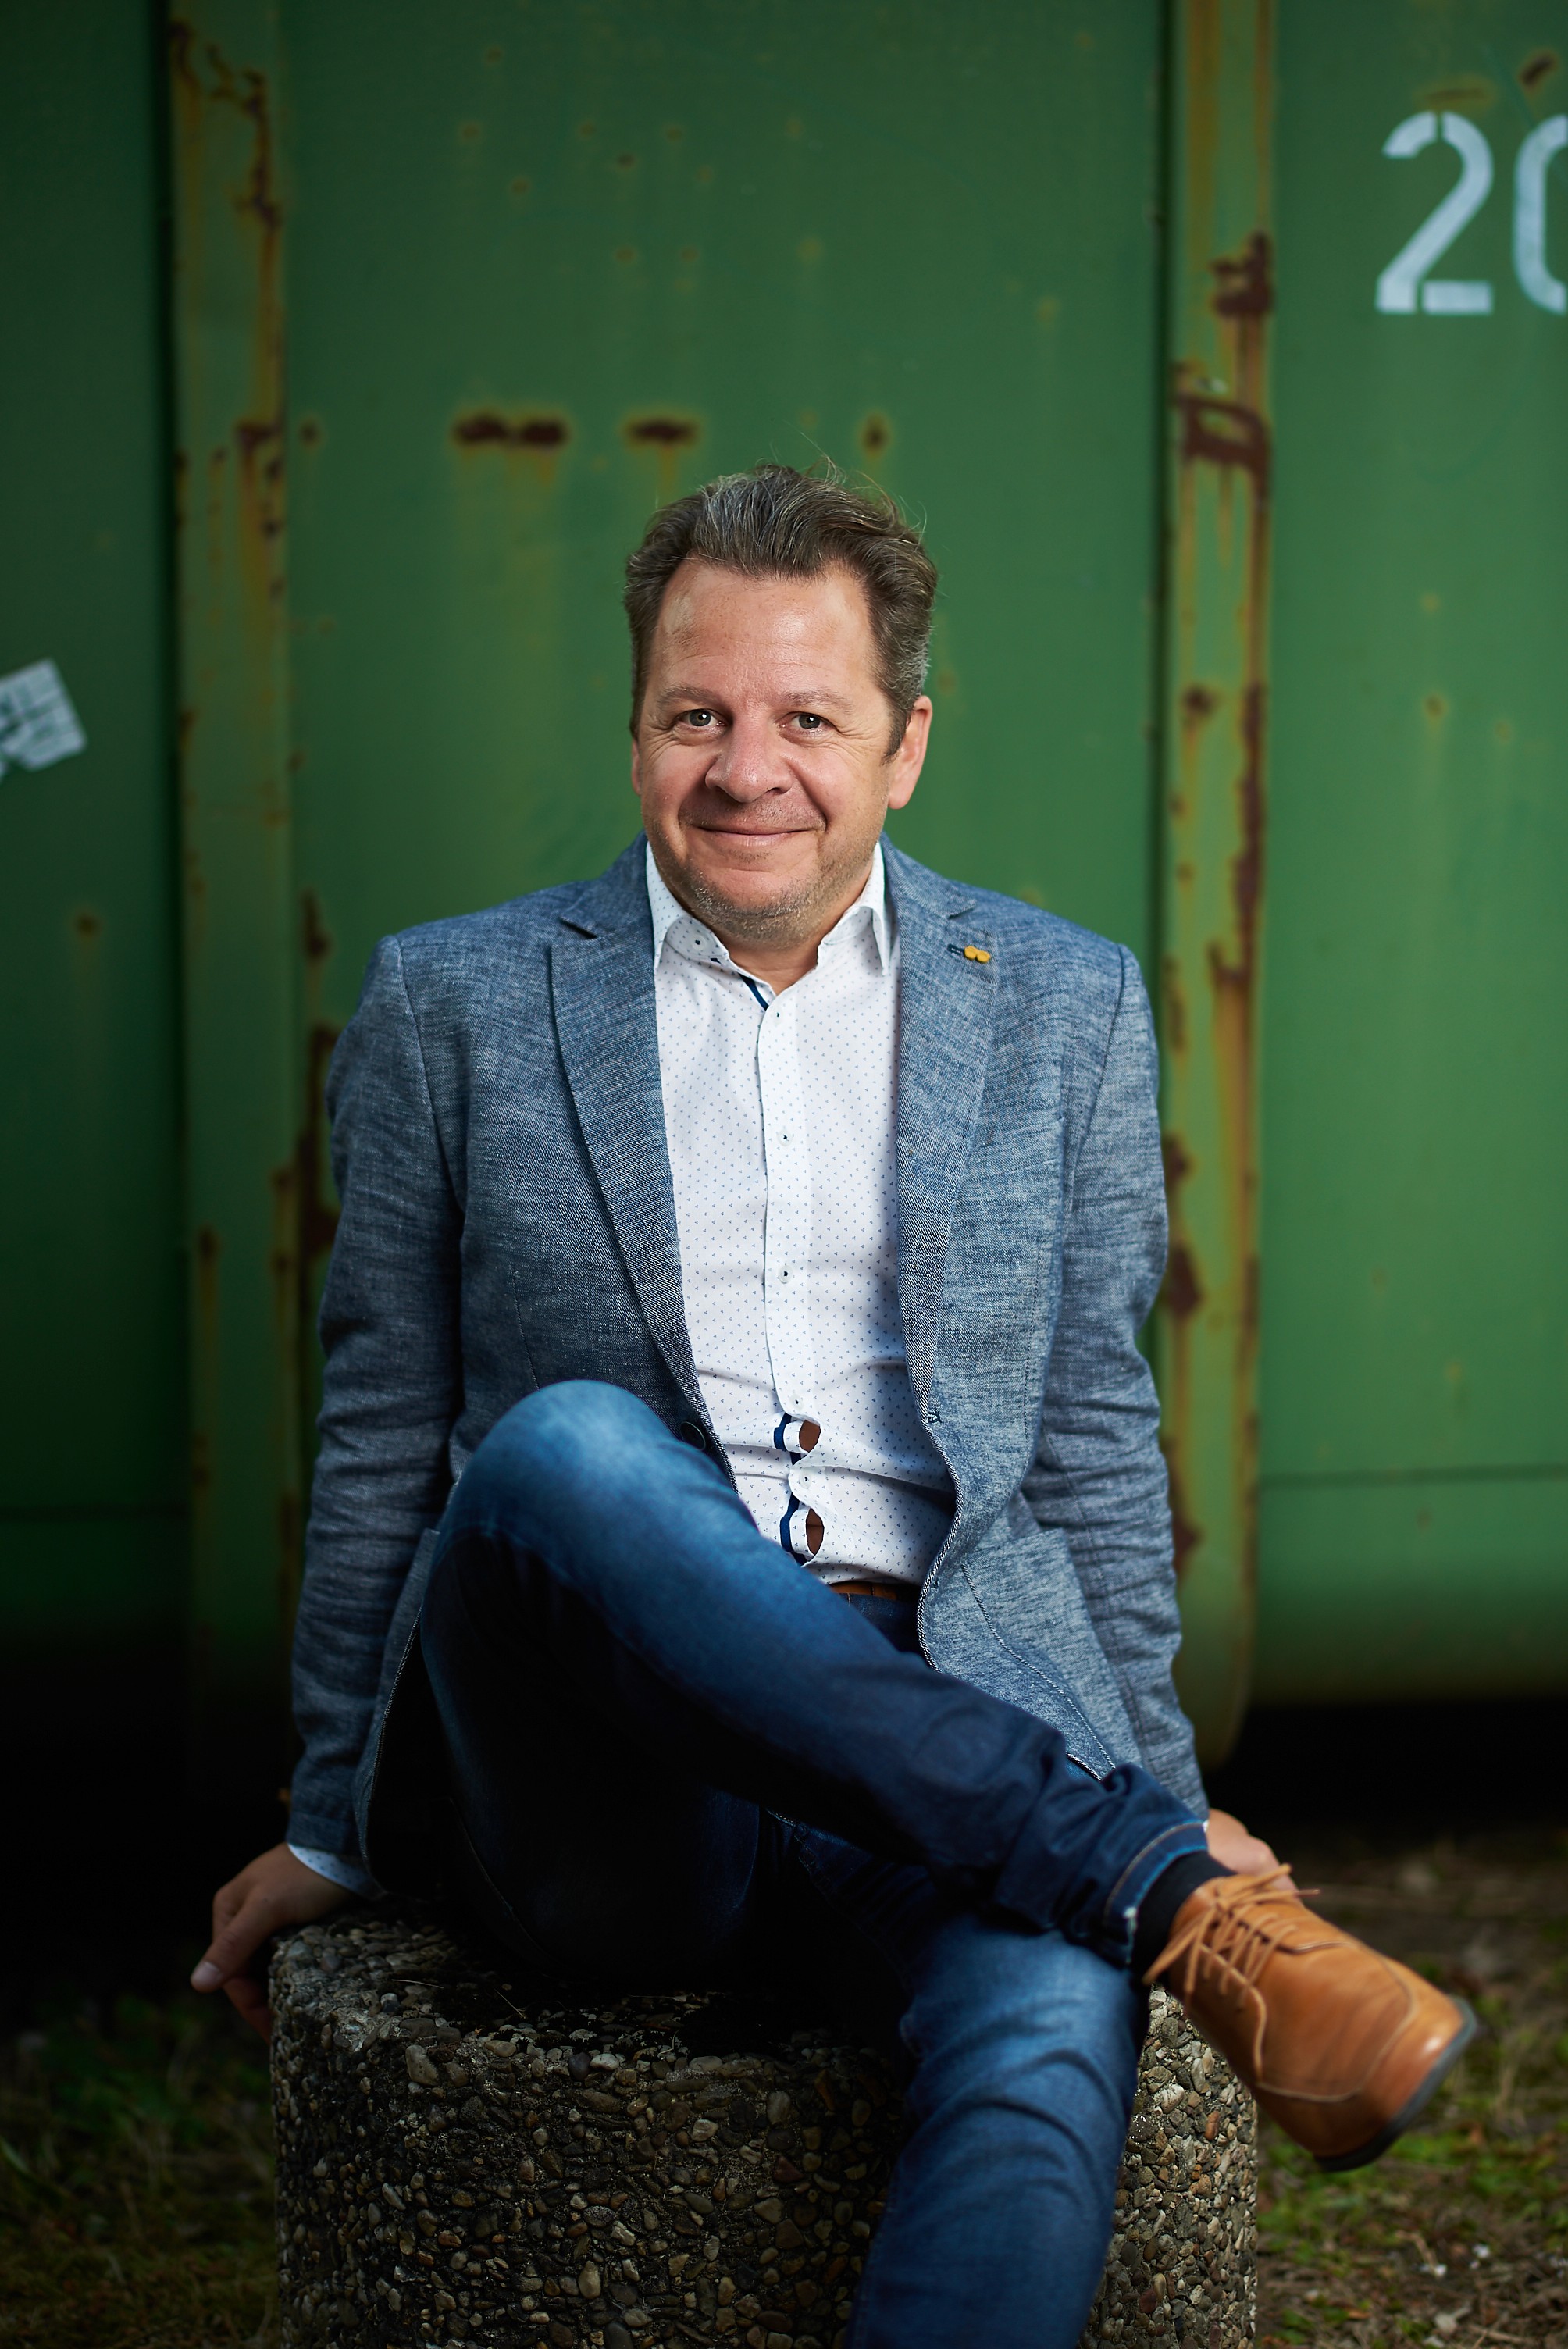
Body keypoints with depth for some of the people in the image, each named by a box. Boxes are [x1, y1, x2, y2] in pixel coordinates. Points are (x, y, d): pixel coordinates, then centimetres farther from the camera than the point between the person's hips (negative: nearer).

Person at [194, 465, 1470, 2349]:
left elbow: (1092, 1446, 16)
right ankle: (1183, 1904, -27)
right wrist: (335, 1834, 16)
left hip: (955, 1740, 1)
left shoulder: (1066, 1009, 13)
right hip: (593, 1796, 0)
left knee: (1056, 2028, -34)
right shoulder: (454, 1008, 9)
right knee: (568, 1449, -34)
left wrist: (1153, 1786, 10)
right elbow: (380, 1451, 14)